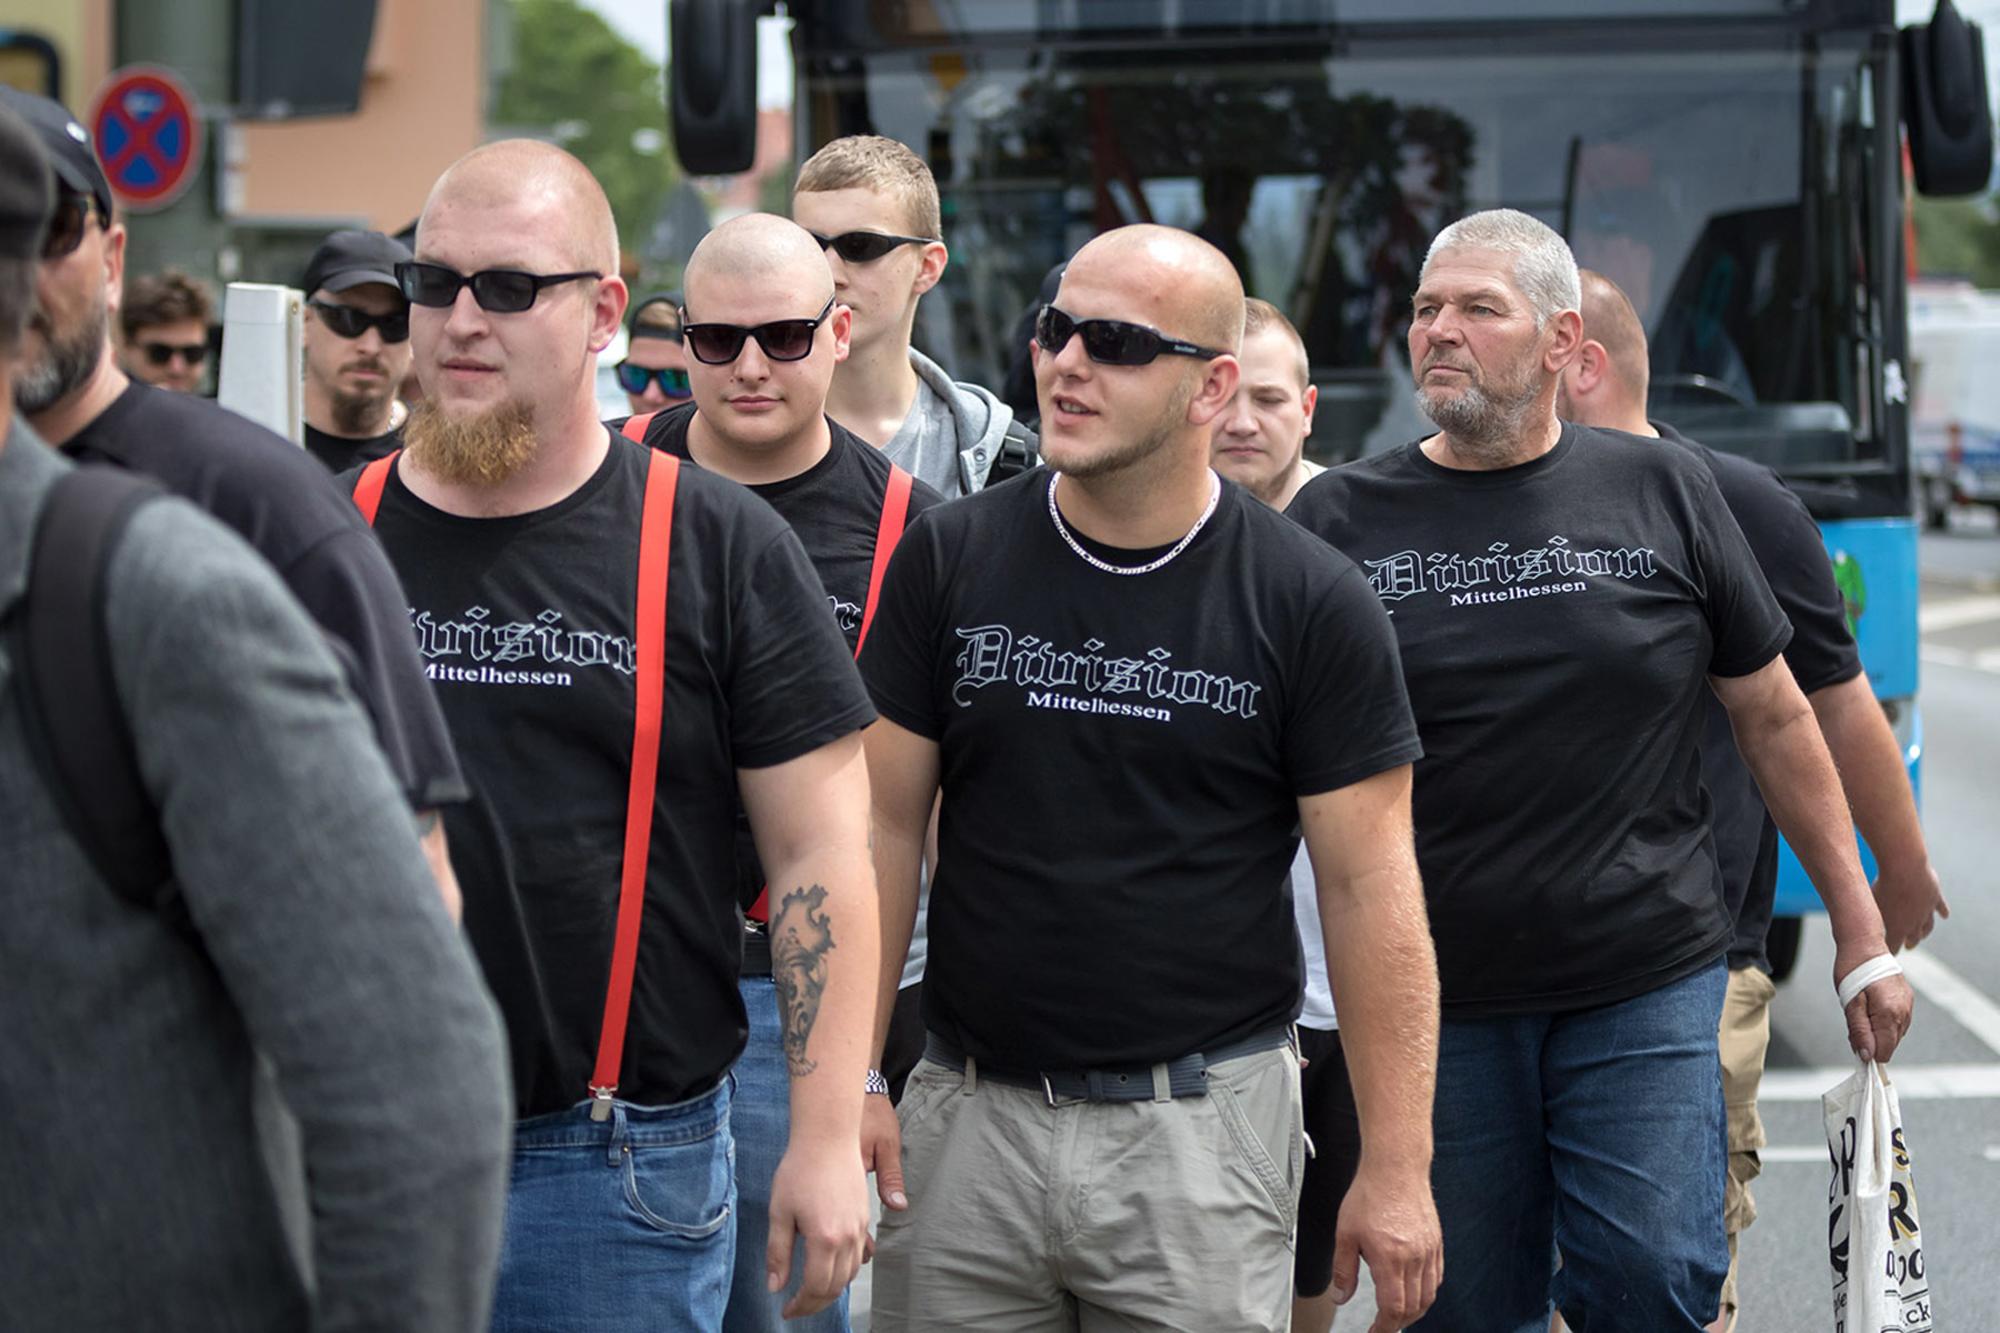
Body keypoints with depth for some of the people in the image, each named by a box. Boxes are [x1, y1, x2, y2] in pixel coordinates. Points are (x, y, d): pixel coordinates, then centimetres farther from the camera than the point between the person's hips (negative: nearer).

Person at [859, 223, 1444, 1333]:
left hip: (1203, 1129, -2)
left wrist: (1396, 1164, -6)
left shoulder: (1312, 605, -3)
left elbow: (1368, 886, -3)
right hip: (966, 1116, 2)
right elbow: (886, 827, 6)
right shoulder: (948, 557, 3)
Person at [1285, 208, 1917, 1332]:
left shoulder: (1664, 495, 4)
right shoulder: (1340, 520, 2)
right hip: (1434, 1003, 1)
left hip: (1646, 987, 0)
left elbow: (1775, 718, 10)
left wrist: (1861, 935, 10)